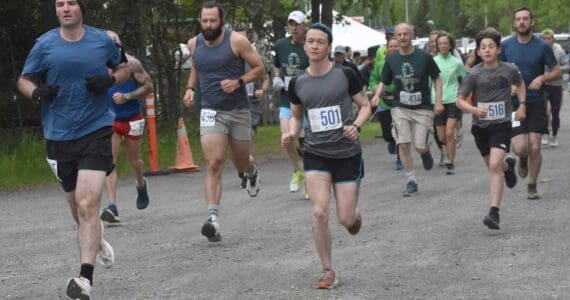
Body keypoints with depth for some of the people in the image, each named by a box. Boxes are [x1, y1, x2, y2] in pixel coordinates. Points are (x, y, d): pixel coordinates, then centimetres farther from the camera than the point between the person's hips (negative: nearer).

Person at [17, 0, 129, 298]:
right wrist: (37, 92, -15)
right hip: (59, 136, 2)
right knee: (77, 206, 15)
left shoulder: (102, 39, 2)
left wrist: (110, 80, -6)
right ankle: (97, 241, 47)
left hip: (95, 131, -2)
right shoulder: (44, 44, 1)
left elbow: (123, 68, 16)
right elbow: (24, 80, 8)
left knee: (87, 205, -16)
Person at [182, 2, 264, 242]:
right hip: (210, 111, 1)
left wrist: (238, 82, -17)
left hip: (238, 111, -1)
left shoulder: (236, 41, -9)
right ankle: (213, 218, -22)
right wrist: (190, 88, 8)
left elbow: (259, 68, -2)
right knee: (213, 164, -16)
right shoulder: (194, 44, 3)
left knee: (241, 163, 14)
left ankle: (252, 172, 54)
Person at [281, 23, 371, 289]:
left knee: (346, 219, -1)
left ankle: (355, 215, 40)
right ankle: (328, 271, 3)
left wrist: (356, 125, -17)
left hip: (347, 154, -2)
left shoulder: (345, 75, -7)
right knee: (319, 212, -14)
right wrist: (291, 133, -6)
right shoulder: (297, 83, 1)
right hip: (316, 155, 2)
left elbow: (365, 105, 3)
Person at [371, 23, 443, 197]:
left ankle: (426, 152, 33)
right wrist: (377, 94, -10)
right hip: (401, 108, 2)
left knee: (420, 147, -6)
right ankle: (411, 182, 5)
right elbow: (384, 82, 10)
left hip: (422, 108, -2)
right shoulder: (391, 60, 2)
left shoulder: (424, 57, -5)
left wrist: (438, 101, -4)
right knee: (403, 144, -8)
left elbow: (436, 78, 4)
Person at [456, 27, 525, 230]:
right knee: (492, 165, 19)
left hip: (502, 124, -2)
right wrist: (474, 110, -25)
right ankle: (508, 165, 57)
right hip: (480, 126, 2)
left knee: (495, 166, -18)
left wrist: (522, 105, 6)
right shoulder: (474, 74, -9)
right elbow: (460, 100, -6)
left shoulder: (509, 70, -5)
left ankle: (494, 213, -20)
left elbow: (520, 84, 18)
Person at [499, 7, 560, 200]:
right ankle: (523, 160, 27)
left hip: (536, 103, 0)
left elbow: (556, 71, 4)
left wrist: (542, 78, -15)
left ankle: (532, 186, 14)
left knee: (534, 147, -4)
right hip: (514, 103, 0)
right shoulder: (505, 46, 0)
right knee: (520, 148, -11)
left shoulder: (542, 47, -3)